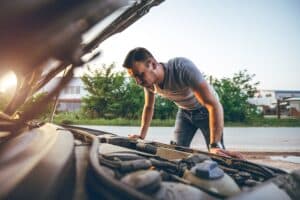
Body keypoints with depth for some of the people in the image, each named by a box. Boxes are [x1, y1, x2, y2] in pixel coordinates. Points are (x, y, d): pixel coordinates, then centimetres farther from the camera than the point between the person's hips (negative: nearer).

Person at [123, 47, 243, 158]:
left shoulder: (182, 68, -39)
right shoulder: (148, 81, -18)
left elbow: (214, 105, -42)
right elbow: (148, 107, 2)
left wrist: (215, 145, -50)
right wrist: (141, 136, -4)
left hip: (205, 110, -5)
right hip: (184, 112, 5)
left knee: (217, 155, -8)